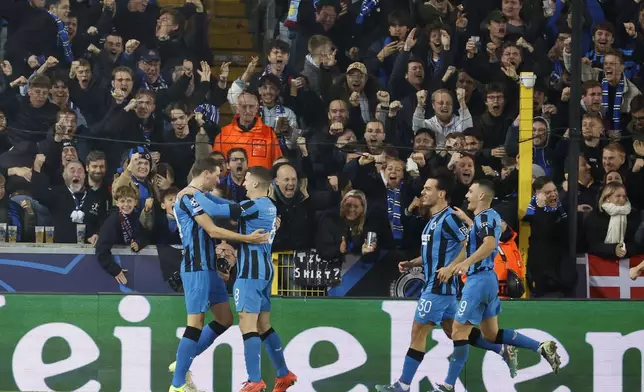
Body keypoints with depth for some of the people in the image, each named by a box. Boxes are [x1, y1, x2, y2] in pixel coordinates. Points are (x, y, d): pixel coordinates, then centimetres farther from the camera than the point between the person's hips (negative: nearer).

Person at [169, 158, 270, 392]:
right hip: (196, 269, -10)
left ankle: (182, 363, 18)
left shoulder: (198, 197, 19)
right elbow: (213, 231, -19)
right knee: (195, 324, -10)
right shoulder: (190, 196, -13)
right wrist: (247, 238, -17)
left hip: (207, 268, 10)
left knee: (225, 319, 13)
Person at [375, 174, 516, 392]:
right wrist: (411, 264, 12)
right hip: (436, 285, 10)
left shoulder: (449, 218, -14)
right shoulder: (434, 219, 16)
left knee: (418, 333, -5)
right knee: (454, 331, 15)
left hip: (439, 287, -10)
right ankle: (503, 352, 21)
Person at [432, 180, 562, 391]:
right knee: (491, 335, 16)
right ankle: (542, 347, 9)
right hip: (487, 279, 10)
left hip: (479, 280, -10)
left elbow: (490, 244, -34)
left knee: (459, 332, -6)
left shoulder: (484, 217, -15)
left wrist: (466, 262, -46)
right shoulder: (491, 216, 15)